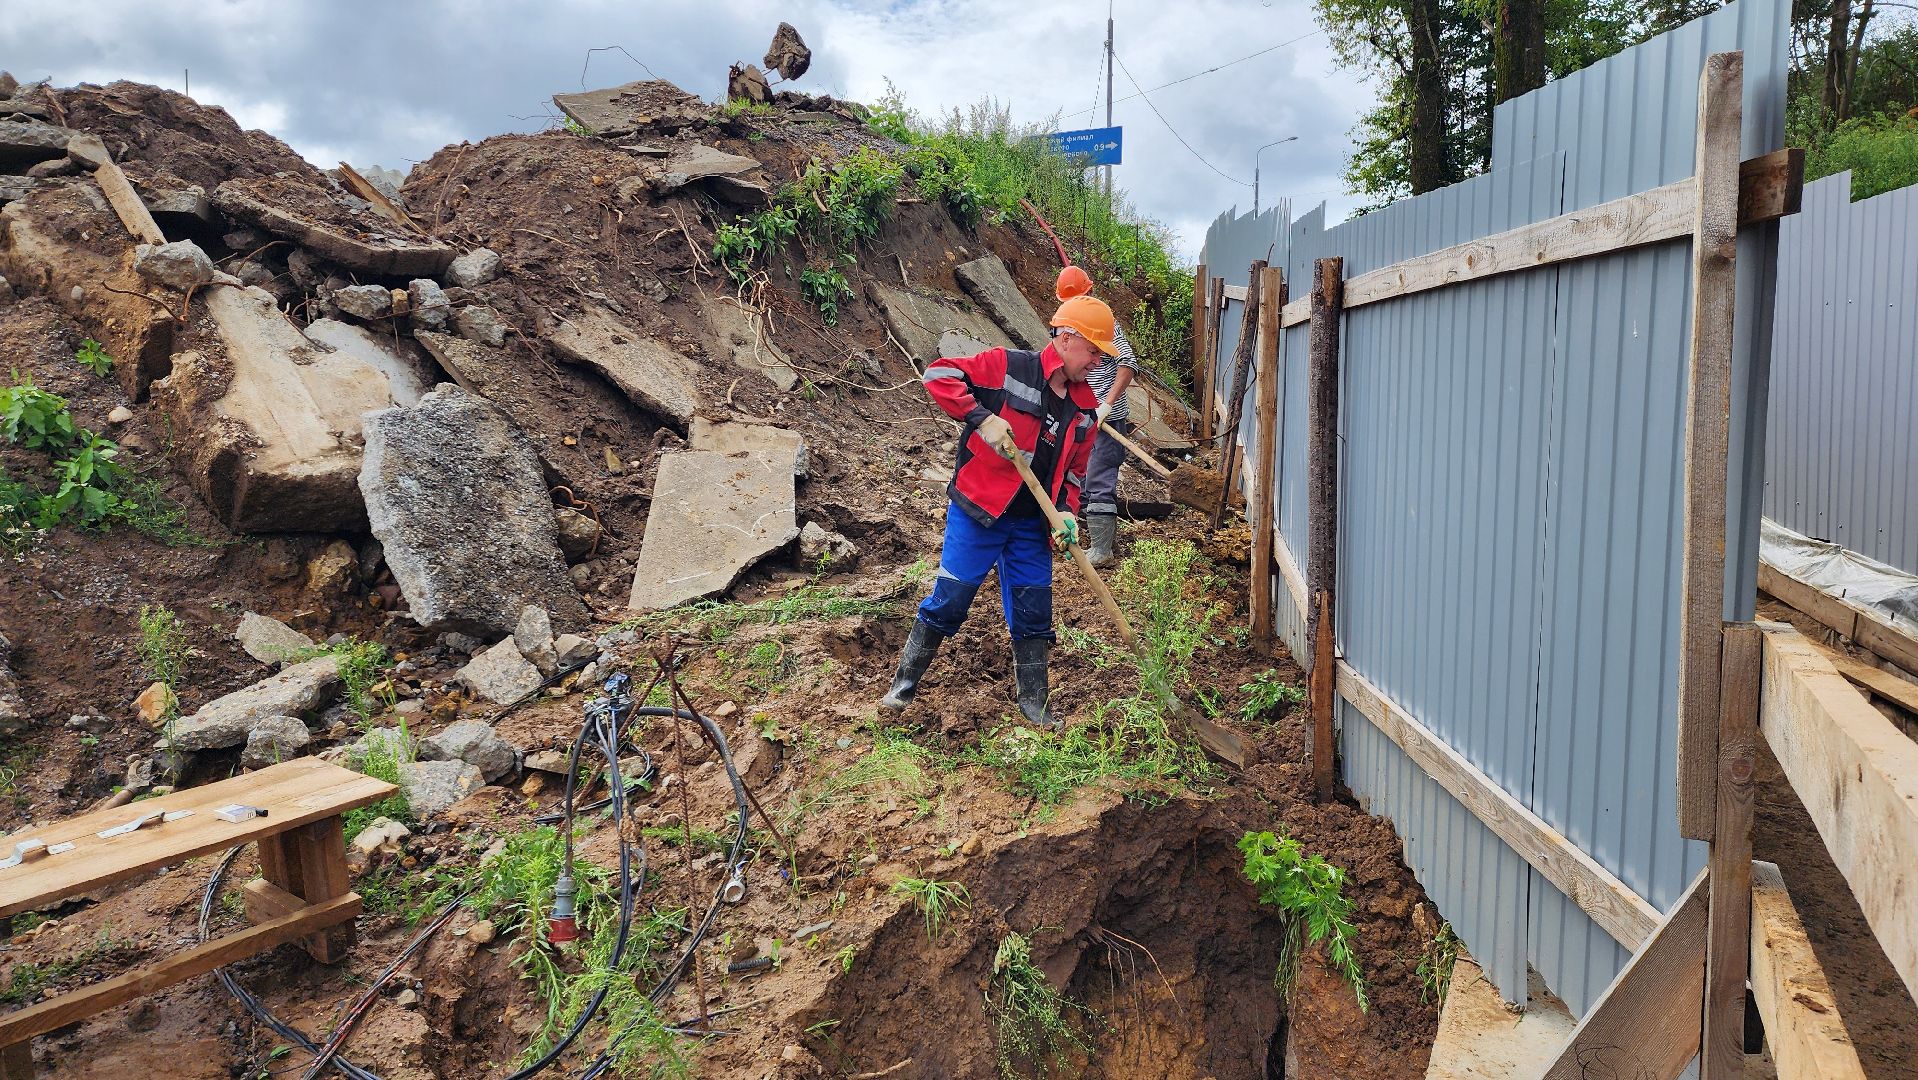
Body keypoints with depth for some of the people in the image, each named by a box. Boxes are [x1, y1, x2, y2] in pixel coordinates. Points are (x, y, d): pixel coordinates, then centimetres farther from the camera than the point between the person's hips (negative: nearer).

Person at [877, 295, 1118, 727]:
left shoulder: (1085, 408, 5)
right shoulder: (1008, 367, -13)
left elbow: (1074, 471, 12)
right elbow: (938, 374, -16)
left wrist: (1065, 512, -7)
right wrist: (982, 418, -26)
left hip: (1032, 522, 5)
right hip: (978, 511, -5)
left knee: (1034, 610, 10)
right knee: (949, 599, 1)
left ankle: (1033, 700, 27)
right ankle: (905, 682, 19)